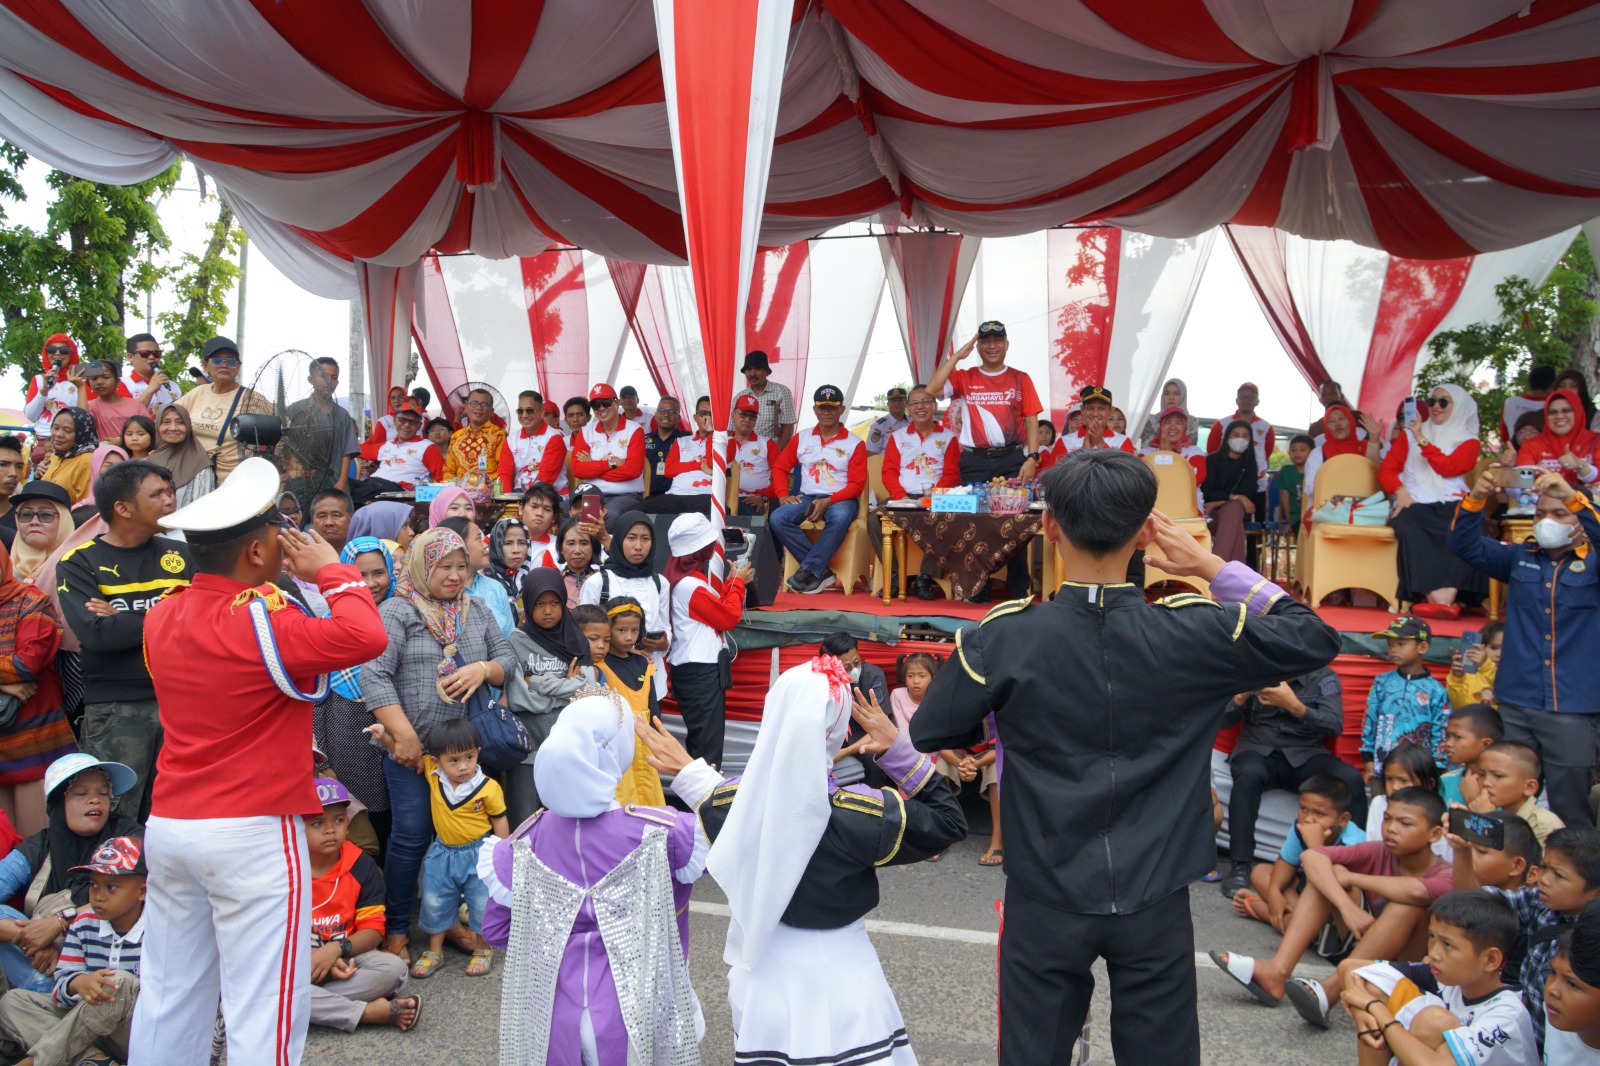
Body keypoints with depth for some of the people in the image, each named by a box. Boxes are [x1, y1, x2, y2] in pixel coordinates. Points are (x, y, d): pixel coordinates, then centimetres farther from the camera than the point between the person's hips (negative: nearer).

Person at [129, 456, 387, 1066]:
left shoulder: (162, 618, 7)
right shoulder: (261, 622, -17)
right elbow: (364, 636, -27)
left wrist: (262, 585, 14)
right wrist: (329, 571, -12)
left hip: (168, 826, 8)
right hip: (252, 832, -7)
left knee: (168, 997, 15)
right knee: (262, 1010, 0)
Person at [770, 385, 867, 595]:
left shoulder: (855, 444, 2)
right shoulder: (801, 438, 13)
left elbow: (856, 485, -3)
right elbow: (779, 467, 15)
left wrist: (827, 502, -18)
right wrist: (783, 495, -5)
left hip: (840, 499, -3)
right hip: (807, 497, 3)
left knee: (840, 518, -40)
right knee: (777, 518, -27)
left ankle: (808, 571, -31)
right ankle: (822, 572, -25)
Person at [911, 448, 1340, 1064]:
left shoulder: (1005, 638, -14)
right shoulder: (1195, 633, -12)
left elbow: (929, 733, -2)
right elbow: (1315, 640, 4)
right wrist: (1215, 568, 3)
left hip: (1046, 902, 0)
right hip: (1154, 901, 1)